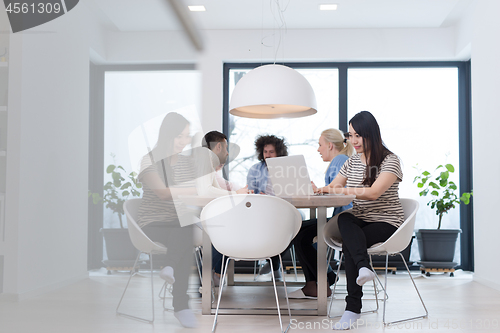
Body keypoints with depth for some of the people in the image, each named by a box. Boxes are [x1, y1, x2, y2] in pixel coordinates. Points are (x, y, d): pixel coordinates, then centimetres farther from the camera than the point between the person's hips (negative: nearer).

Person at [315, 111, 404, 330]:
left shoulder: (389, 161, -6)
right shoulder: (352, 162, 15)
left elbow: (374, 193, -21)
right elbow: (332, 187, 19)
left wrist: (340, 189, -17)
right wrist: (321, 190, -5)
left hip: (386, 223, -5)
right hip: (360, 222, 5)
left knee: (348, 242, -32)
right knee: (344, 219, -32)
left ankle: (353, 308, -31)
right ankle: (364, 267, -53)